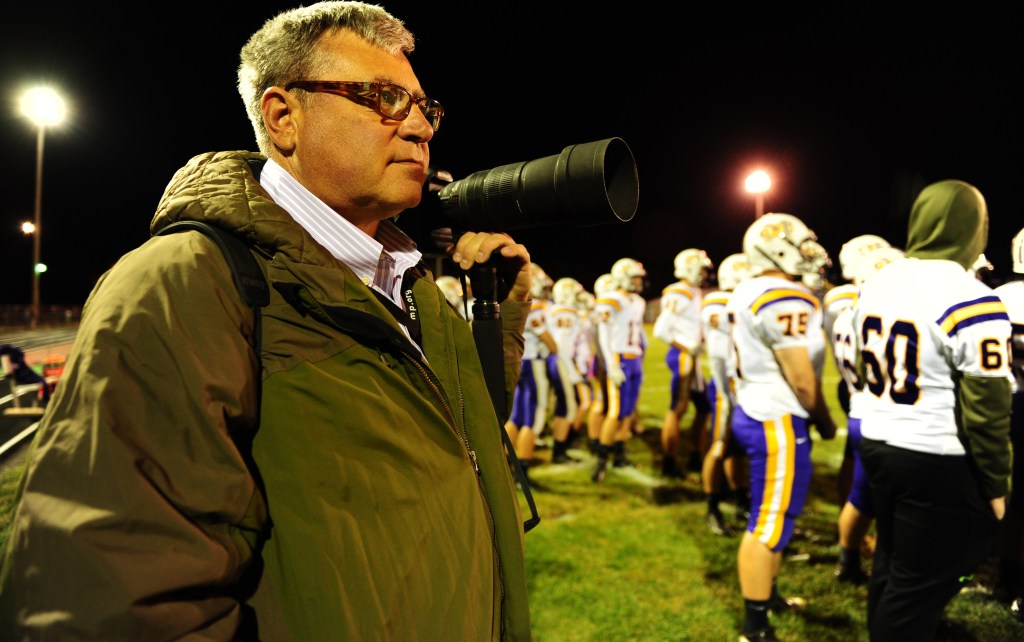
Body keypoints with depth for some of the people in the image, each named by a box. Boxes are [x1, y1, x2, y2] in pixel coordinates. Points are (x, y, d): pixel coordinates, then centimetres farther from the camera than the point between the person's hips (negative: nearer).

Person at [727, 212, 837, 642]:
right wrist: (825, 421, 0)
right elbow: (802, 378, -17)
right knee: (771, 522, -1)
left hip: (755, 412, 10)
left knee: (774, 514, 21)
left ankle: (767, 594, 37)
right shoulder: (785, 300, -20)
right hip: (777, 421, -10)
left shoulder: (748, 293, 10)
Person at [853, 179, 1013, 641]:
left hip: (876, 444, 7)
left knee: (890, 562, 22)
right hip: (938, 462, -7)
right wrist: (995, 484, -4)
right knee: (919, 583, 7)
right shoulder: (970, 302, -19)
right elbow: (985, 410, -15)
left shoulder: (874, 286, 4)